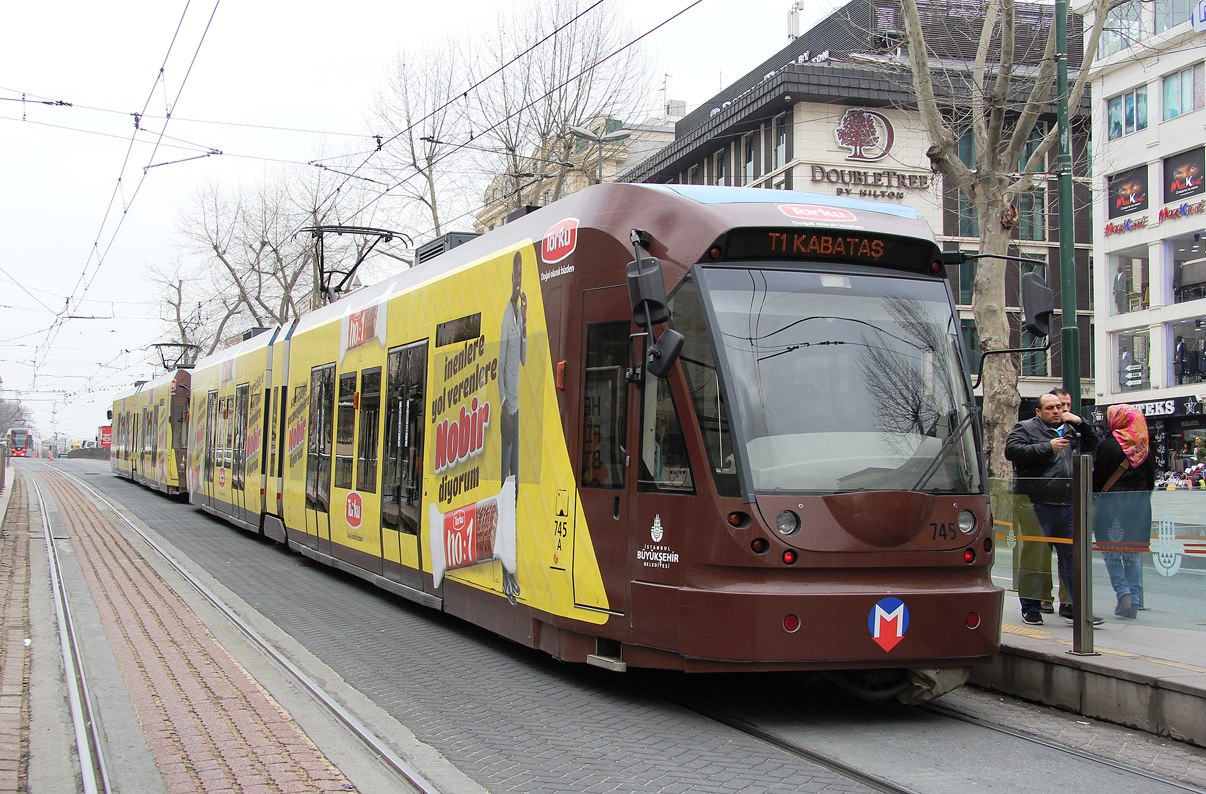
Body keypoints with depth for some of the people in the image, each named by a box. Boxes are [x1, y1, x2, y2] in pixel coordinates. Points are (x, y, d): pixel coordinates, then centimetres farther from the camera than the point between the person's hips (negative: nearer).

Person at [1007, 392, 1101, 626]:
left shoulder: (1070, 429, 20)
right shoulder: (1025, 428, 2)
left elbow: (1093, 445, 28)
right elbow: (1012, 450, -14)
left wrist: (1081, 423, 11)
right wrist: (1048, 447, -16)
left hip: (1068, 508, 5)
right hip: (1038, 507, -5)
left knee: (1073, 556, 5)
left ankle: (1073, 606, 13)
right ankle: (1030, 607, 12)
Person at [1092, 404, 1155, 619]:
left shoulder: (1108, 445, -9)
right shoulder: (1143, 447, 6)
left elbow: (1097, 478, -9)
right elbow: (1151, 478, 11)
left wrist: (1093, 498, 1)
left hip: (1111, 503, -5)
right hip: (1139, 504, 5)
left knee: (1111, 553, 3)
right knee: (1134, 553, 10)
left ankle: (1123, 593, -11)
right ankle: (1135, 600, 5)